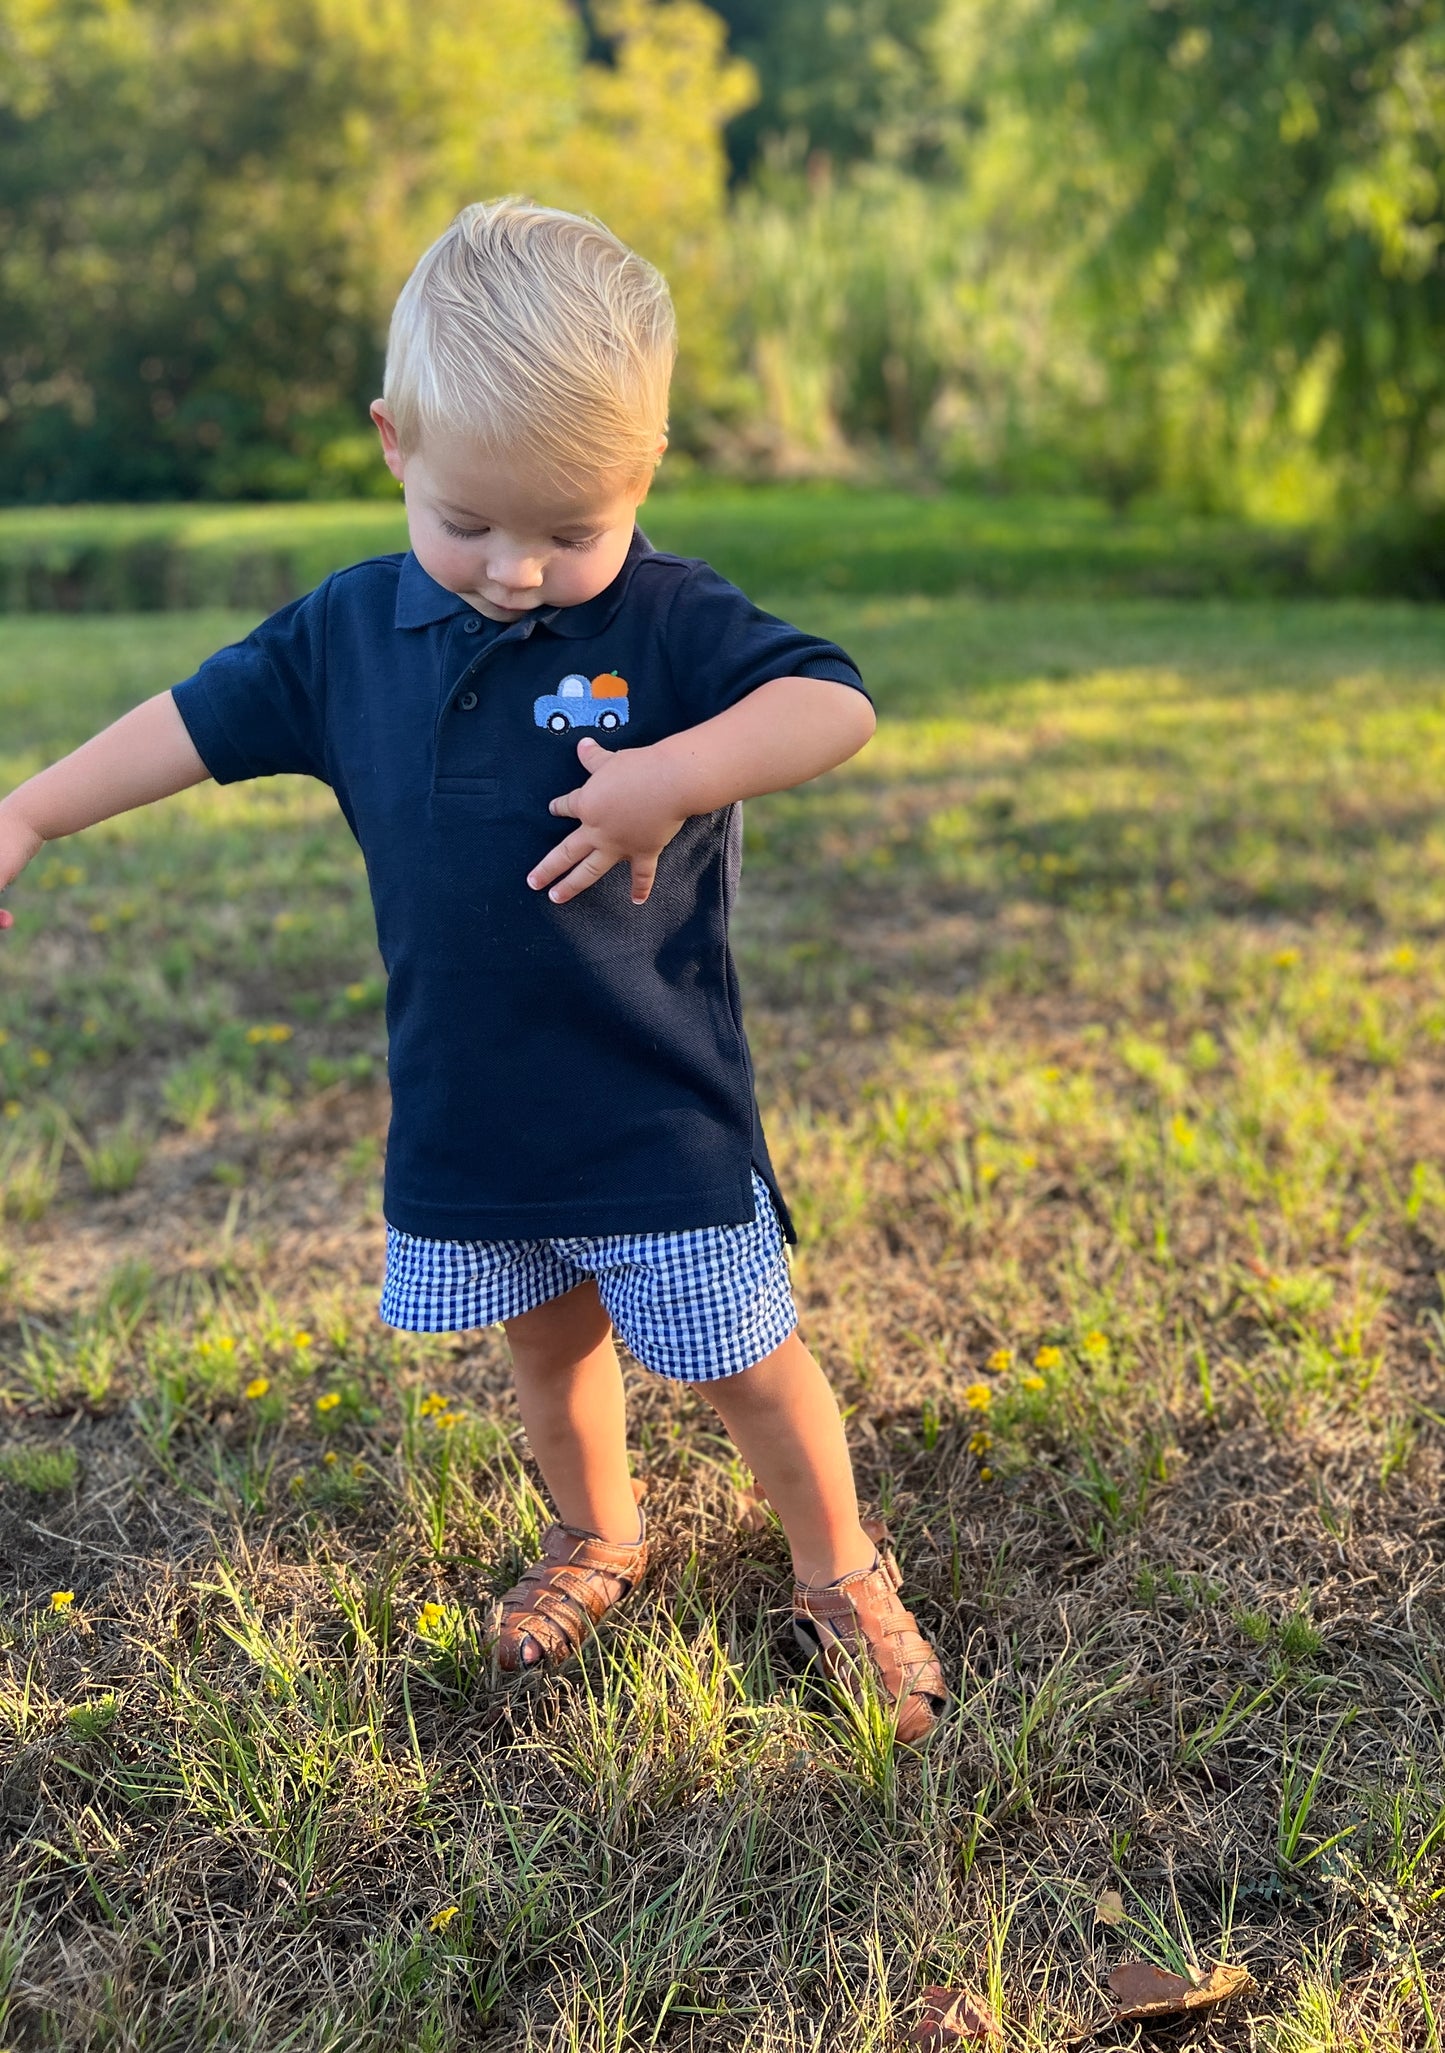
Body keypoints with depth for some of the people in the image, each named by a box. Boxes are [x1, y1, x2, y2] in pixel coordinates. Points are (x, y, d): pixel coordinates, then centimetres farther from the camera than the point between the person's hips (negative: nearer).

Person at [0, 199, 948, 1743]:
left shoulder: (670, 623, -14)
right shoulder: (353, 628, 0)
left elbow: (837, 705, -23)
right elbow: (204, 718, 10)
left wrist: (668, 777, -36)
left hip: (655, 1108, -4)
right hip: (464, 1109, 4)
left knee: (741, 1359, 7)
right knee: (549, 1340, 22)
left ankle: (840, 1574, 31)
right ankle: (596, 1537, 48)